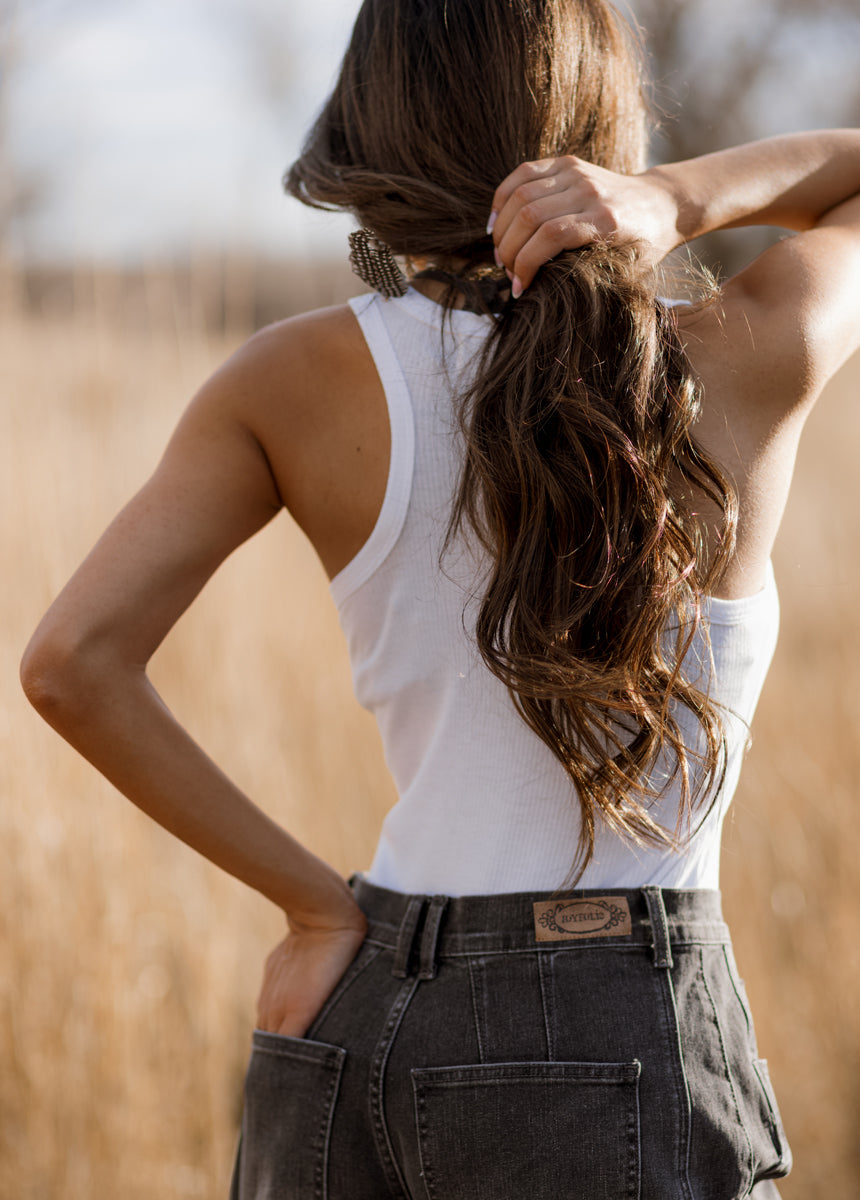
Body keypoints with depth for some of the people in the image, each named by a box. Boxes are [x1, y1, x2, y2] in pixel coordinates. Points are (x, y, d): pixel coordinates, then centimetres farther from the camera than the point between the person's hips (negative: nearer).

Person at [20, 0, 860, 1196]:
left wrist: (318, 907, 0)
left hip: (347, 1043, 4)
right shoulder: (749, 360, -4)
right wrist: (680, 198, -5)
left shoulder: (295, 378, 0)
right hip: (617, 1074, -4)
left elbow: (73, 660, -7)